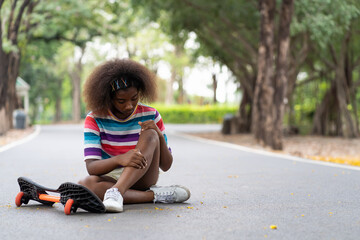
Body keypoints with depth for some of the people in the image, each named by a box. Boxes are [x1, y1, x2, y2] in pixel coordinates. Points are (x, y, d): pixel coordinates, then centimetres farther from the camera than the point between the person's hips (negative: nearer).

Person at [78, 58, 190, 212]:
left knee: (149, 135, -25)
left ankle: (115, 192, -43)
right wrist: (120, 159, -38)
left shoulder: (150, 115, -2)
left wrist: (159, 136, -19)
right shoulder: (95, 119, -6)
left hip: (143, 178, 1)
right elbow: (91, 167, -18)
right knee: (85, 184, -36)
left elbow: (166, 166, 1)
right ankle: (154, 195, -27)